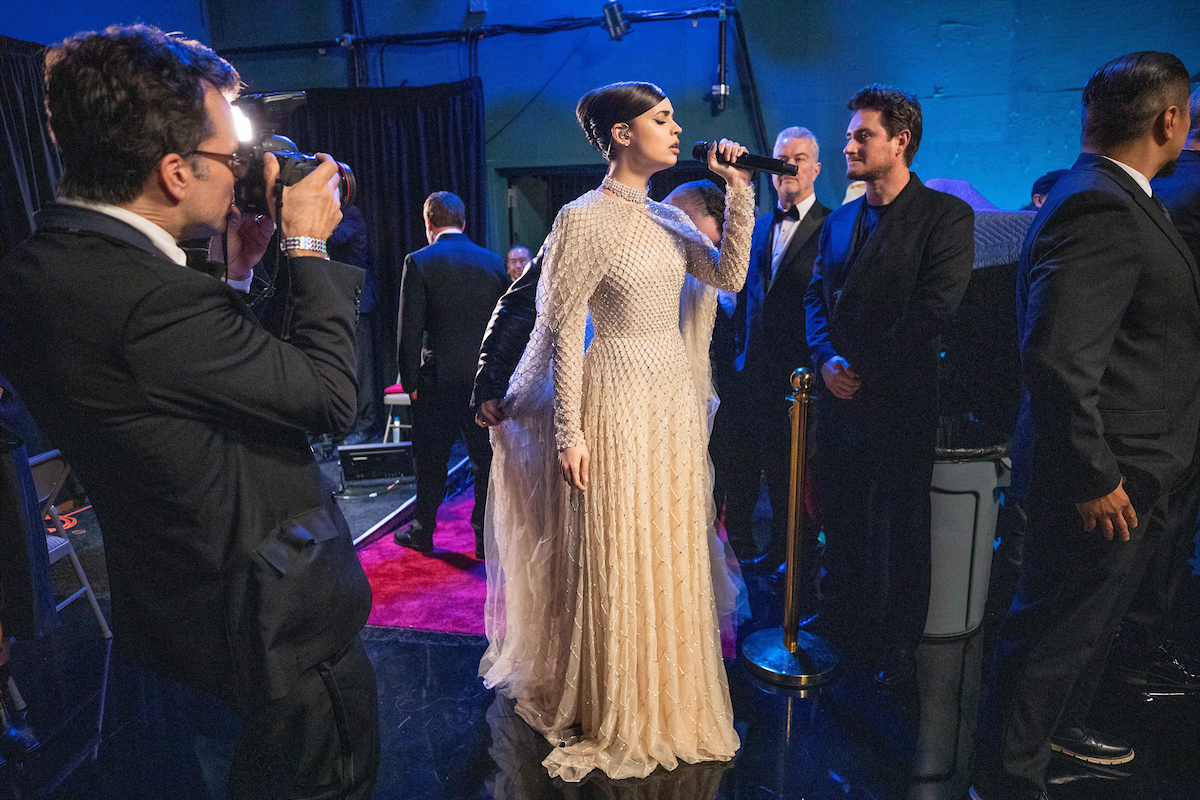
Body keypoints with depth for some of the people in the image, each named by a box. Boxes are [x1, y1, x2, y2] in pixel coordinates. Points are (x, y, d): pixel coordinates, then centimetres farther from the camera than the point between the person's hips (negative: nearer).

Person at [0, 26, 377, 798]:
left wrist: (235, 269, 3)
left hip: (178, 601, 9)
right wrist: (307, 248, -13)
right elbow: (332, 395, -23)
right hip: (278, 618, -9)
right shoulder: (148, 294, -32)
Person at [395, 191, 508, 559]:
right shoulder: (493, 261, 3)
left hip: (438, 377, -2)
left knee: (431, 459, 11)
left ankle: (423, 531, 25)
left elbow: (410, 329, -9)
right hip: (484, 377, 3)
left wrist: (410, 380, -2)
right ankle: (487, 537, 16)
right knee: (486, 458, 9)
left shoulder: (419, 262, -6)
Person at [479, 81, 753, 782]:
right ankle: (614, 713, 28)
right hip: (619, 404, -7)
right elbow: (563, 332, -12)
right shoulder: (585, 219, -11)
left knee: (672, 553, 16)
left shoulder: (666, 218, 10)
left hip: (676, 402, 7)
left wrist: (739, 193, -3)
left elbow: (730, 276, 2)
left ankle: (667, 697, 37)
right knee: (616, 560, 5)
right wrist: (569, 432, -15)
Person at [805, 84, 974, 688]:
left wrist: (866, 367, -15)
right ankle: (841, 611, 36)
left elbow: (934, 307, -16)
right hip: (839, 394, 5)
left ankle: (902, 640, 26)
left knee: (903, 523, 8)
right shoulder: (839, 221, 13)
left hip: (903, 399, -5)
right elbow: (817, 298, 10)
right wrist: (827, 359, -8)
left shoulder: (946, 215, -6)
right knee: (840, 513, 16)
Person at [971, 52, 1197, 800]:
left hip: (1130, 474, 11)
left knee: (1094, 617, 27)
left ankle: (1063, 723, 50)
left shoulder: (1114, 198, 10)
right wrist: (1095, 477, -23)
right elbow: (1058, 358, -30)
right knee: (1053, 632, 5)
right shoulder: (1099, 209, -23)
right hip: (1106, 480, -11)